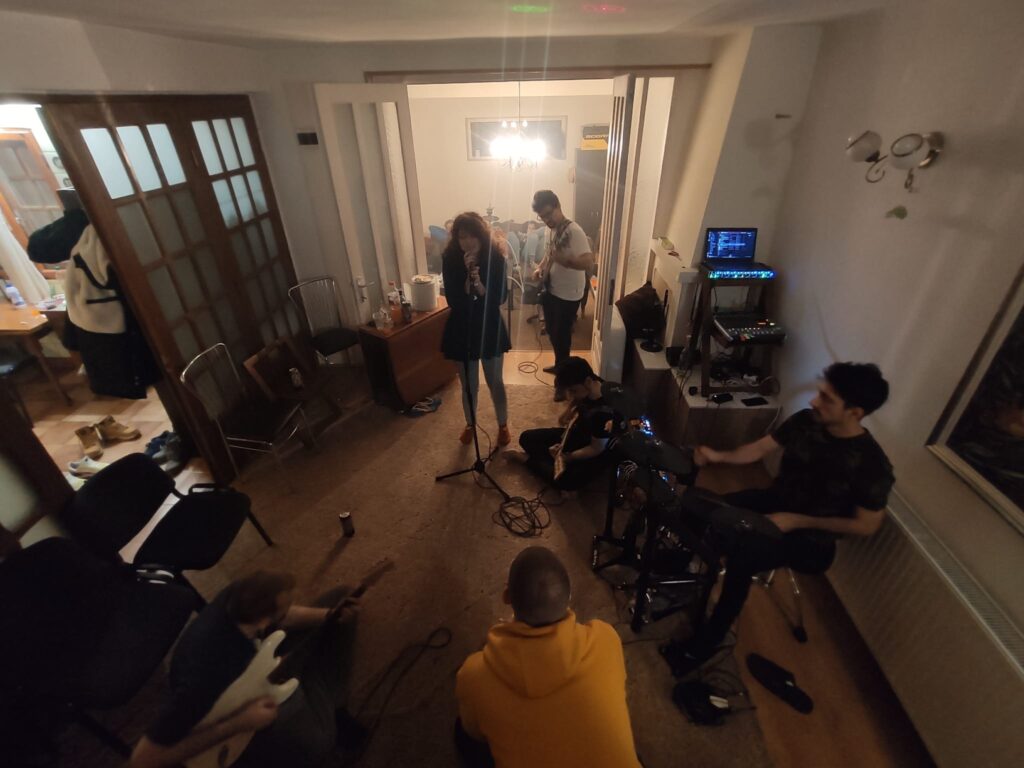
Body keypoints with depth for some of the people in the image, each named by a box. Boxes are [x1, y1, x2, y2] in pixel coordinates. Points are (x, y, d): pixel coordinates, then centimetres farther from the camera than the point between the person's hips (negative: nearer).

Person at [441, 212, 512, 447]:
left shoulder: (495, 258, -11)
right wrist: (468, 276, -29)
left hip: (490, 328, 0)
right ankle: (470, 425, 40)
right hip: (462, 329, 1)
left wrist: (479, 283, -31)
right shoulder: (450, 260, -11)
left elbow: (500, 297, -15)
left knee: (495, 382, 13)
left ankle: (503, 426, 35)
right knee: (468, 385, 15)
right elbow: (453, 300, -17)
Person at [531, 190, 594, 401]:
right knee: (552, 331, 20)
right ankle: (560, 365, 41)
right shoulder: (551, 230, 6)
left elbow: (588, 262, -30)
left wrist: (563, 260, -39)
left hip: (568, 294, -9)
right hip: (551, 290, 9)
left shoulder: (574, 231, -21)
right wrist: (540, 268, 3)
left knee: (562, 336, 0)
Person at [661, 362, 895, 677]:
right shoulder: (805, 420, -9)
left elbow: (866, 525, -15)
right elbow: (759, 449, -3)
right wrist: (718, 456, -21)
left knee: (740, 556, -29)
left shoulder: (871, 464, -23)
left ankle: (704, 644, -9)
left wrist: (796, 521, -19)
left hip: (810, 537, -5)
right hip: (775, 501, 5)